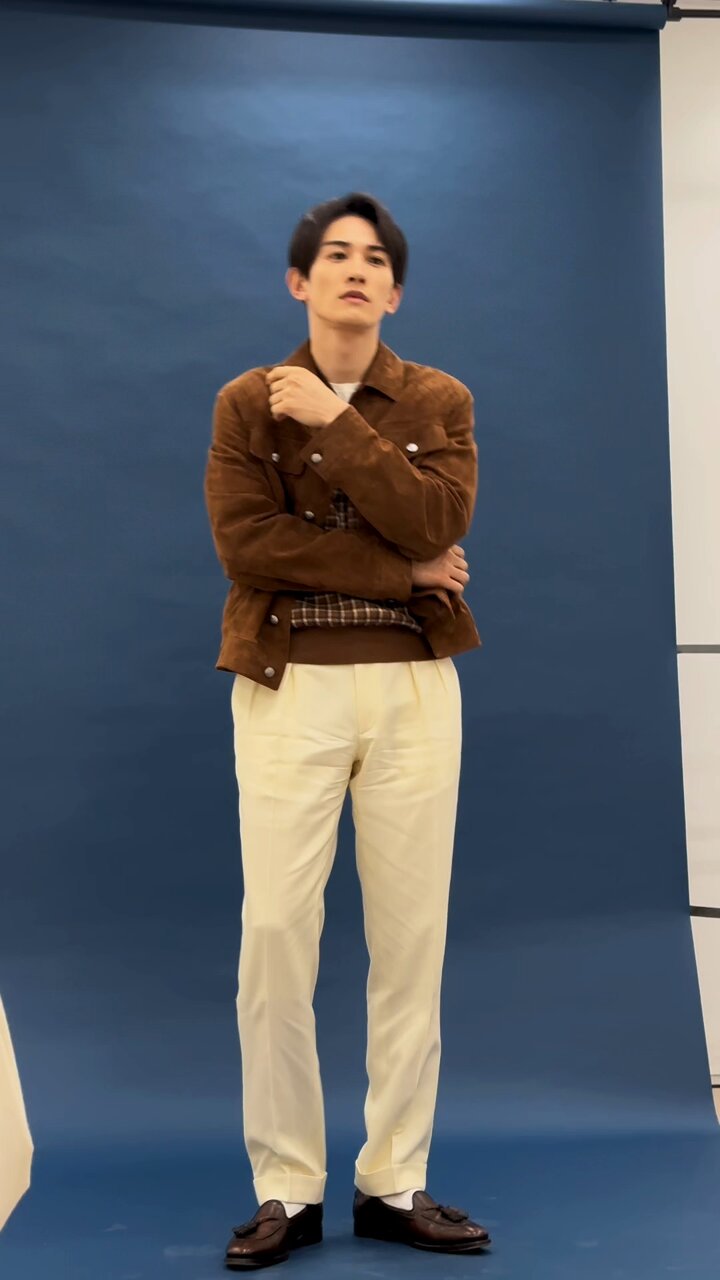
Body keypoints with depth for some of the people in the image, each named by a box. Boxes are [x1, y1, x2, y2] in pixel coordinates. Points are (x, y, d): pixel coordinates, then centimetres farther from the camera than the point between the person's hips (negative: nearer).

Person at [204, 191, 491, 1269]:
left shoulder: (440, 401, 9)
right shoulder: (247, 402, 6)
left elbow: (437, 522, -8)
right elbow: (245, 542, -9)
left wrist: (336, 423, -11)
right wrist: (403, 573, -10)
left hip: (415, 688, 1)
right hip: (290, 688, -1)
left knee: (411, 938, 2)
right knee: (276, 934, -5)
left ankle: (394, 1185, 13)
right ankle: (287, 1189, 6)